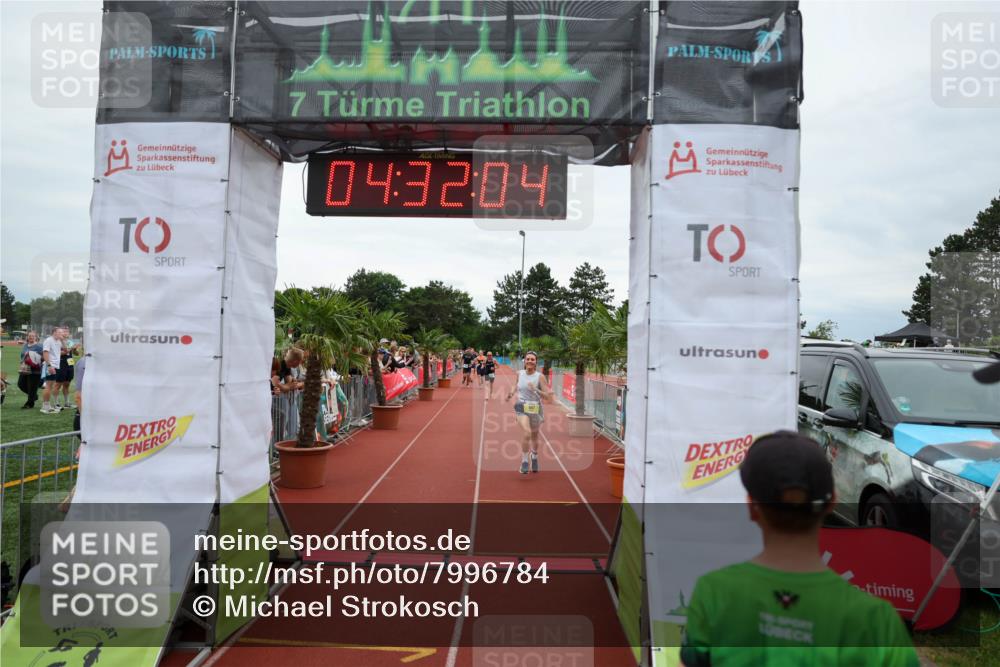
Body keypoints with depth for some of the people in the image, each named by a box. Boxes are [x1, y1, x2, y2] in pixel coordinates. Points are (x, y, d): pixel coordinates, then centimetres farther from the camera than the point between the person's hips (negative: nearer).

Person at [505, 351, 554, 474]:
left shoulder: (540, 377, -10)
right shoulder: (519, 373, -1)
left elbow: (549, 397, -12)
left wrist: (536, 390, -25)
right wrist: (511, 393, 4)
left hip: (535, 408, 0)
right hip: (522, 408, 0)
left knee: (534, 437, 19)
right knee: (527, 433, -25)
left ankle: (534, 456, 51)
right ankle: (524, 462, -8)